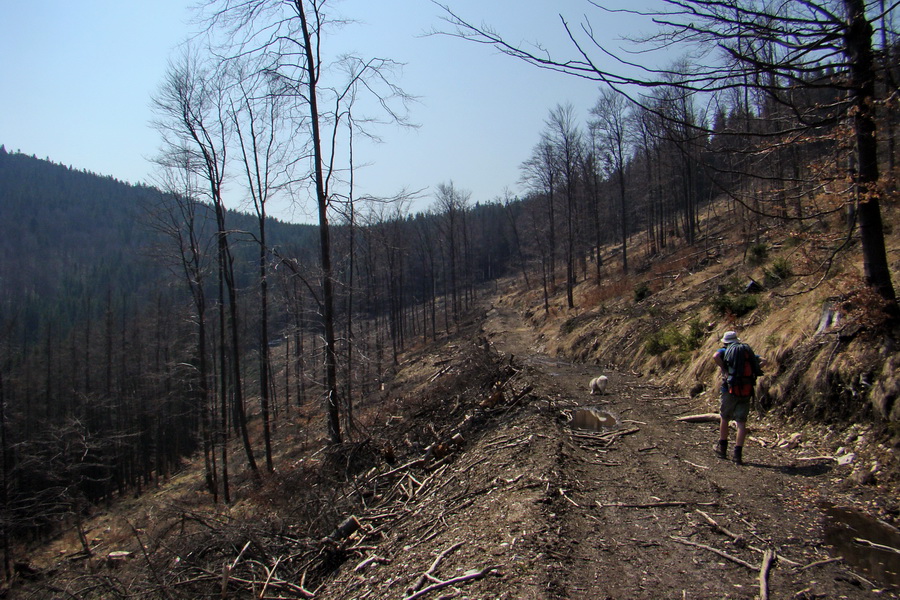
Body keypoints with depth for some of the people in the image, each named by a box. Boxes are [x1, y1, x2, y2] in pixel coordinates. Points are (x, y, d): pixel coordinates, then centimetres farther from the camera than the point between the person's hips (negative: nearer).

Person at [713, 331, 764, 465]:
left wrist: (724, 370, -9)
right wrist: (753, 369, 9)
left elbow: (715, 356, -19)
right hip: (746, 392, 3)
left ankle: (722, 449, 24)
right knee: (741, 422, 3)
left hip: (731, 390, -2)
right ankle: (738, 453, -4)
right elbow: (762, 361, 11)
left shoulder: (725, 350, 3)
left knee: (724, 418, 15)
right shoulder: (748, 351, 15)